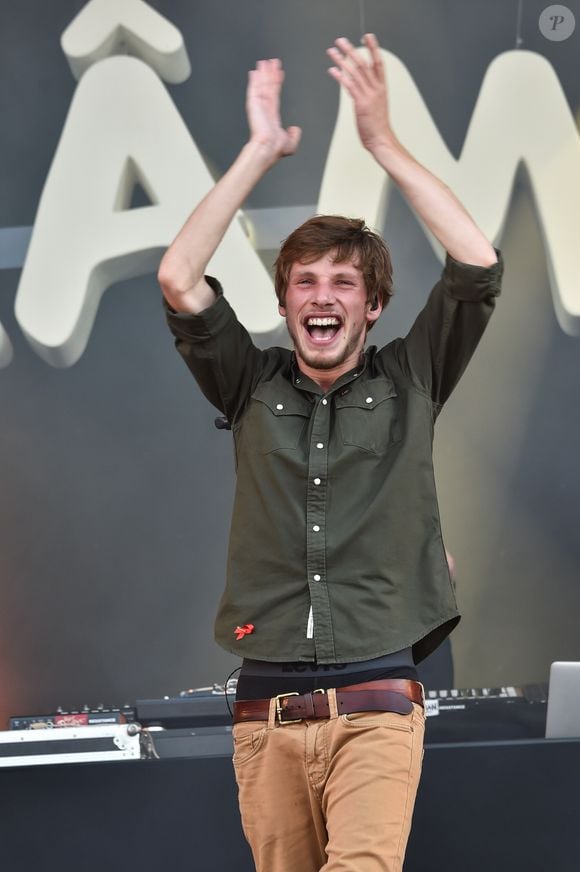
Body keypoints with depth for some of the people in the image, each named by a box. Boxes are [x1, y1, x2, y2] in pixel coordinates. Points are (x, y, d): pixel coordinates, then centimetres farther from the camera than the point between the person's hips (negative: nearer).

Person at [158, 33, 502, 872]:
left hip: (376, 706, -2)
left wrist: (384, 141, -3)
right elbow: (178, 280, 1)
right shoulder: (254, 388, 12)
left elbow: (478, 265, -3)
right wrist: (259, 151, 2)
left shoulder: (408, 383, 9)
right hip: (267, 712, 3)